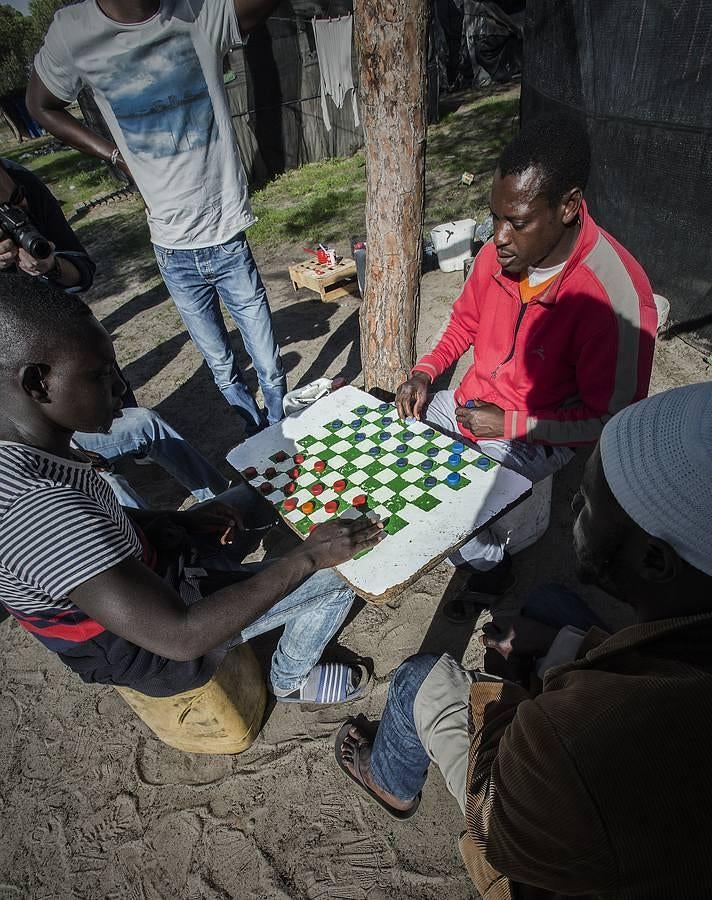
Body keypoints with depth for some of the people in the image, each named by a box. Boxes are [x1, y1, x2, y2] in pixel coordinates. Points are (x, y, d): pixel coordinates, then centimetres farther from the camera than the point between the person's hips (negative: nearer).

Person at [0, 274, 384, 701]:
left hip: (139, 573, 8)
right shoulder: (37, 503, -39)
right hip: (151, 647, -8)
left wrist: (177, 520, -6)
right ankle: (292, 680, 21)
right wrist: (307, 556, -31)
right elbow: (180, 637, -39)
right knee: (338, 575, -5)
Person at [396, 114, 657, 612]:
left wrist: (510, 423, -23)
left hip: (535, 438, -6)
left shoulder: (614, 293, -28)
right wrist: (425, 371, -7)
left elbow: (611, 420, -21)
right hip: (468, 404, 7)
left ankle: (490, 563, 17)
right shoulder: (497, 254, -10)